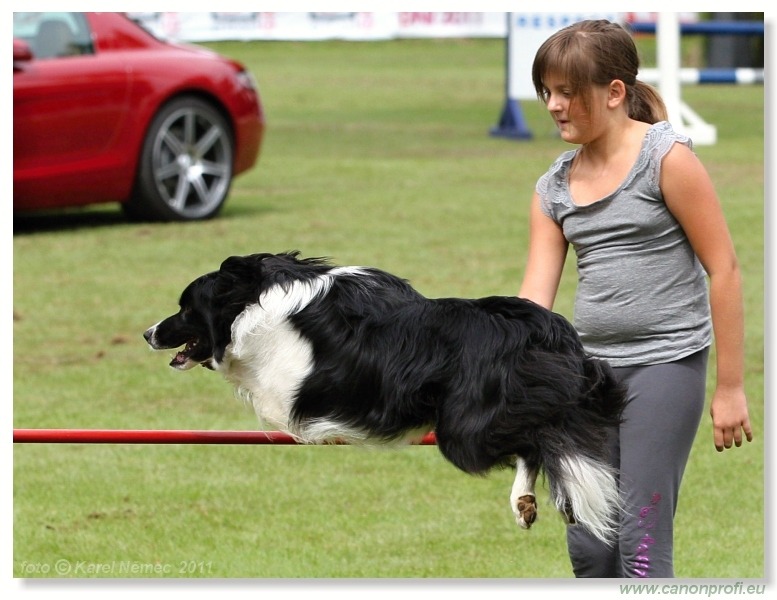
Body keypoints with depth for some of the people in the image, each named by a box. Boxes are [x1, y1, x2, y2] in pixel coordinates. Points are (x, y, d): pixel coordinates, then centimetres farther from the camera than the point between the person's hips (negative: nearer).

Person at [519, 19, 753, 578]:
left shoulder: (666, 157, -10)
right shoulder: (554, 187, 7)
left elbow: (723, 269, -10)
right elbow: (534, 300, 3)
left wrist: (730, 386, -10)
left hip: (666, 363, -7)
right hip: (592, 366, 7)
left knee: (641, 540, -9)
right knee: (588, 544, 8)